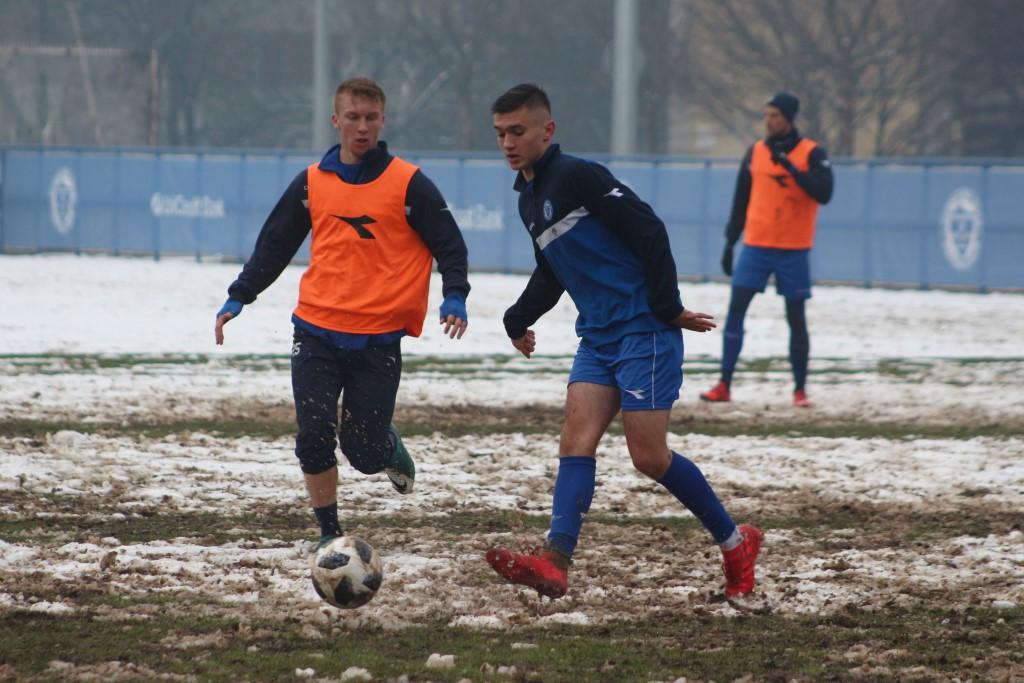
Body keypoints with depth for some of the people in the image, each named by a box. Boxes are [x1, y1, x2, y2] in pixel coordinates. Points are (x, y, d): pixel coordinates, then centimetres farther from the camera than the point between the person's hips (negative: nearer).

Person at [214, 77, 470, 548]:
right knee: (314, 437, -8)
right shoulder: (311, 183, 8)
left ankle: (389, 447, 35)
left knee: (364, 453, -2)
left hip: (378, 341, -2)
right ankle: (329, 534, 7)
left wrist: (454, 298, -13)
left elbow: (449, 246, 3)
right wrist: (239, 297, 9)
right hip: (316, 332, 2)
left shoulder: (409, 184, -1)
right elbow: (274, 245, 17)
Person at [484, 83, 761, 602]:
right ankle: (554, 563, -21)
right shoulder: (529, 200, 16)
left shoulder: (577, 177, -12)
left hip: (644, 330, -9)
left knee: (649, 456, -7)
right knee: (576, 437, -8)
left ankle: (735, 544, 11)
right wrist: (518, 320, 20)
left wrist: (667, 307, -14)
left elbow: (649, 232, -16)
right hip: (598, 336, 9)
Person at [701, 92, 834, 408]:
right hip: (756, 246, 3)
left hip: (793, 250, -3)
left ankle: (800, 389, 13)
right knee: (735, 308, -6)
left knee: (796, 317, 2)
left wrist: (791, 168, -23)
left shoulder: (812, 153, -3)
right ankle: (724, 385, -5)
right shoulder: (755, 152, 7)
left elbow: (823, 193, -16)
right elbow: (741, 200, 13)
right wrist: (730, 242, 12)